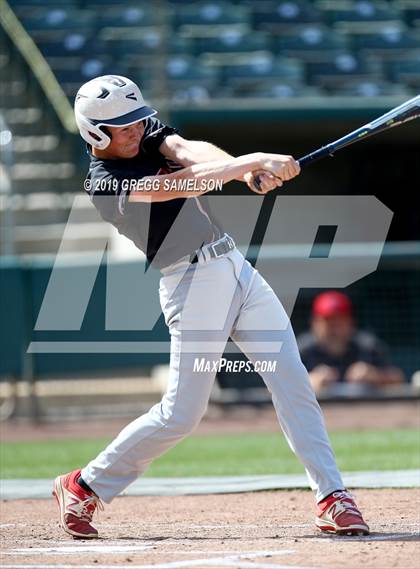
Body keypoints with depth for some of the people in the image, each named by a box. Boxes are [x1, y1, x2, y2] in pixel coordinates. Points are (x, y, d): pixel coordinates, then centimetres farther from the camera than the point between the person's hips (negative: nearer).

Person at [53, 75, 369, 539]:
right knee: (181, 414, -4)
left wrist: (245, 171, -33)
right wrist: (252, 163, -33)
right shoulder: (104, 184, -12)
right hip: (192, 287, -7)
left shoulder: (151, 137, 9)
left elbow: (188, 152, -12)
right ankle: (84, 487, 13)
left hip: (238, 269, 7)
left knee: (292, 382, -5)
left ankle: (332, 497, -7)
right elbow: (179, 185, -25)